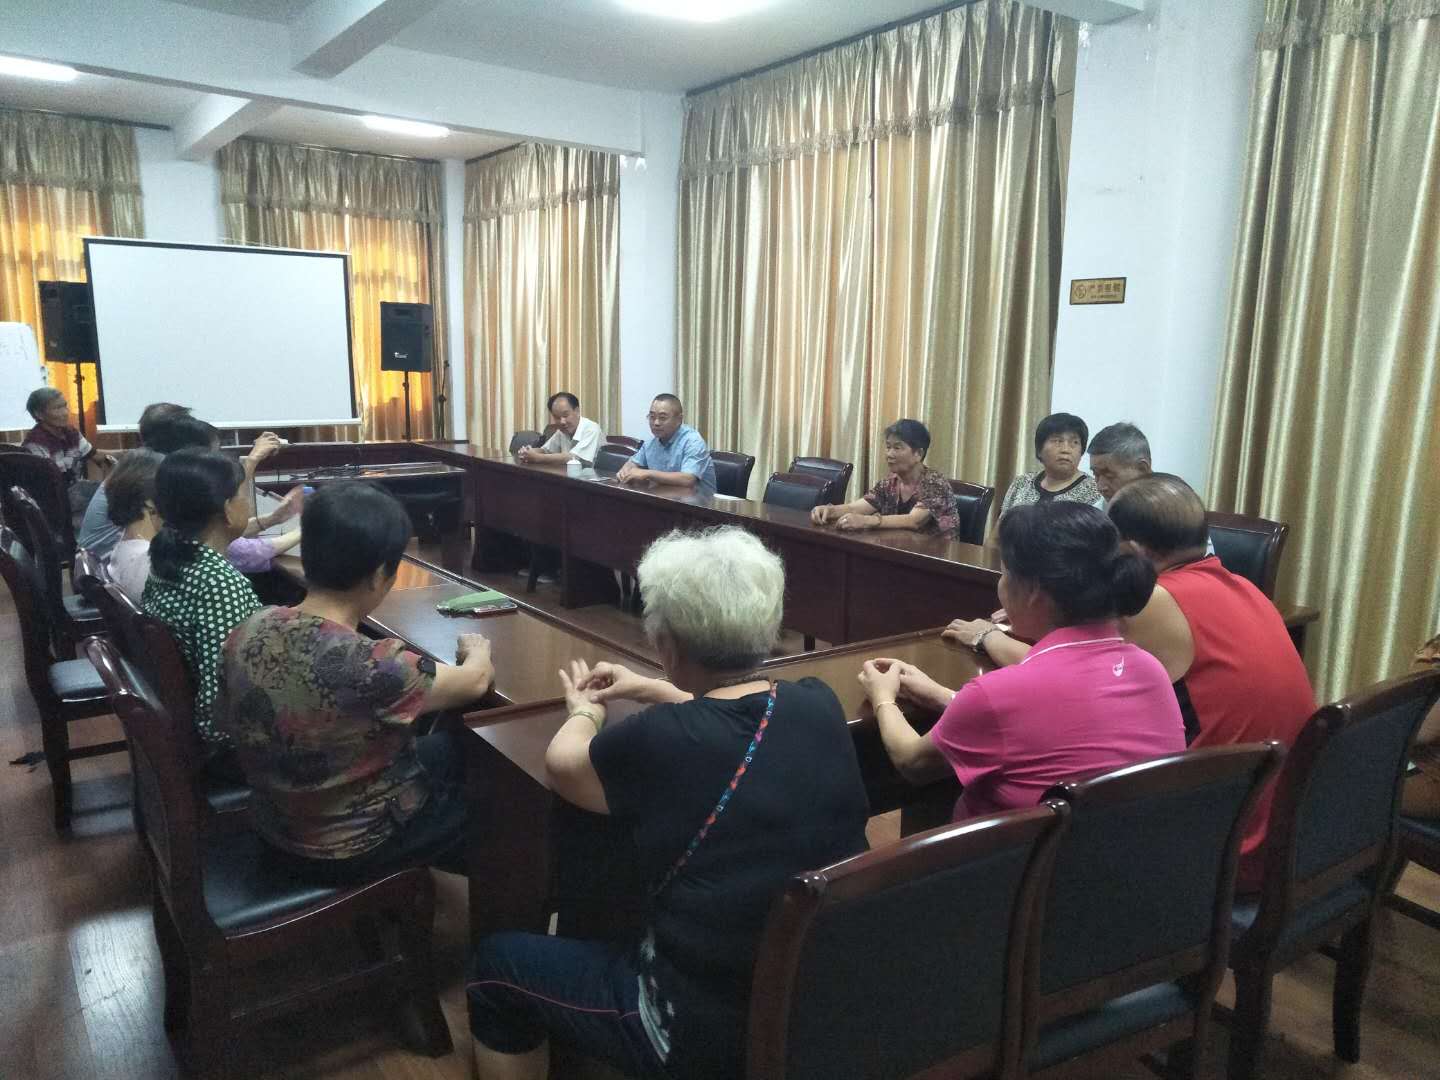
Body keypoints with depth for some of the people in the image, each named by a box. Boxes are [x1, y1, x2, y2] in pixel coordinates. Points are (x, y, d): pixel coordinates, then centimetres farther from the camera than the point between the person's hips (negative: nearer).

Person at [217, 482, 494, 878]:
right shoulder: (372, 666, -36)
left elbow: (229, 724, 4)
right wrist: (477, 650, 6)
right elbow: (476, 681, -18)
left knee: (444, 748, 24)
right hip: (353, 848, -6)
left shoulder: (249, 631, -15)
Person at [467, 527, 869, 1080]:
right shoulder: (820, 705, -10)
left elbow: (562, 765, -3)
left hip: (715, 1035, -6)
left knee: (497, 963, 14)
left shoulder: (659, 740, -26)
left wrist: (585, 711, 16)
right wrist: (660, 693, 22)